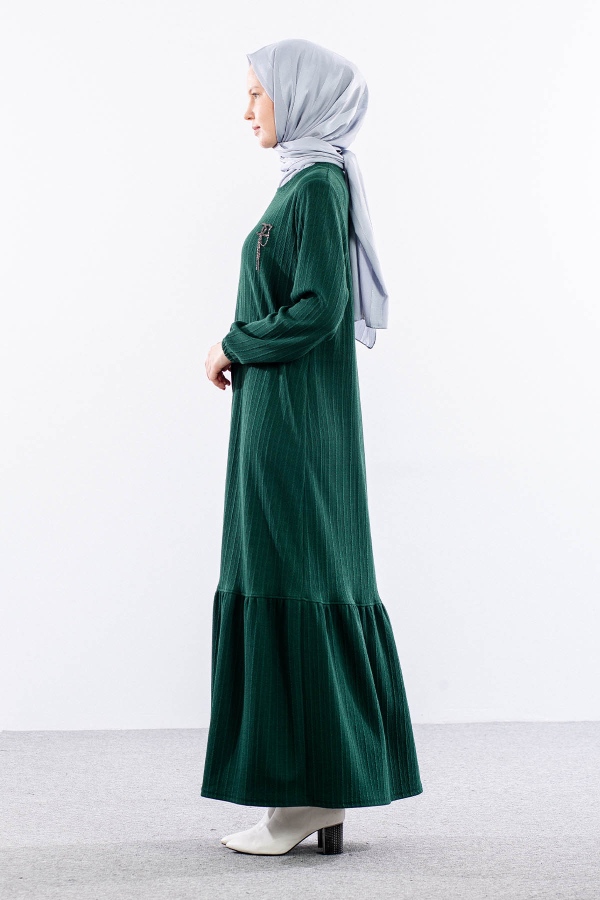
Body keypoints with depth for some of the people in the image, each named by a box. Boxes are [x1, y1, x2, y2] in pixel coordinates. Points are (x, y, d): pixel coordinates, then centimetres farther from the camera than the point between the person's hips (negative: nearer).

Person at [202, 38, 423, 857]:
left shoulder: (318, 184, -12)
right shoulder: (309, 181, 17)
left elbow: (316, 310, -21)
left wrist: (233, 346, -8)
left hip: (293, 420, -10)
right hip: (288, 417, 10)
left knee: (292, 588, -7)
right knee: (311, 588, 9)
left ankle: (307, 795, 0)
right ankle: (324, 795, 14)